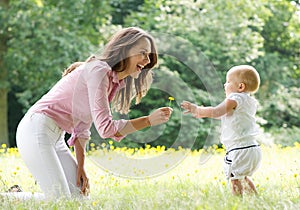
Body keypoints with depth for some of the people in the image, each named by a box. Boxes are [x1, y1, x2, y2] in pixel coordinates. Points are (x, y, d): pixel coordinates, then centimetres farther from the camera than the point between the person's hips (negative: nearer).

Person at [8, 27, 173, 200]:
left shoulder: (116, 82, 13)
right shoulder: (99, 71, -16)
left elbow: (82, 127, 13)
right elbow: (105, 127, -22)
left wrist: (80, 166, 4)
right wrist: (149, 120, -20)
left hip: (56, 137, 10)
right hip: (37, 130, -10)